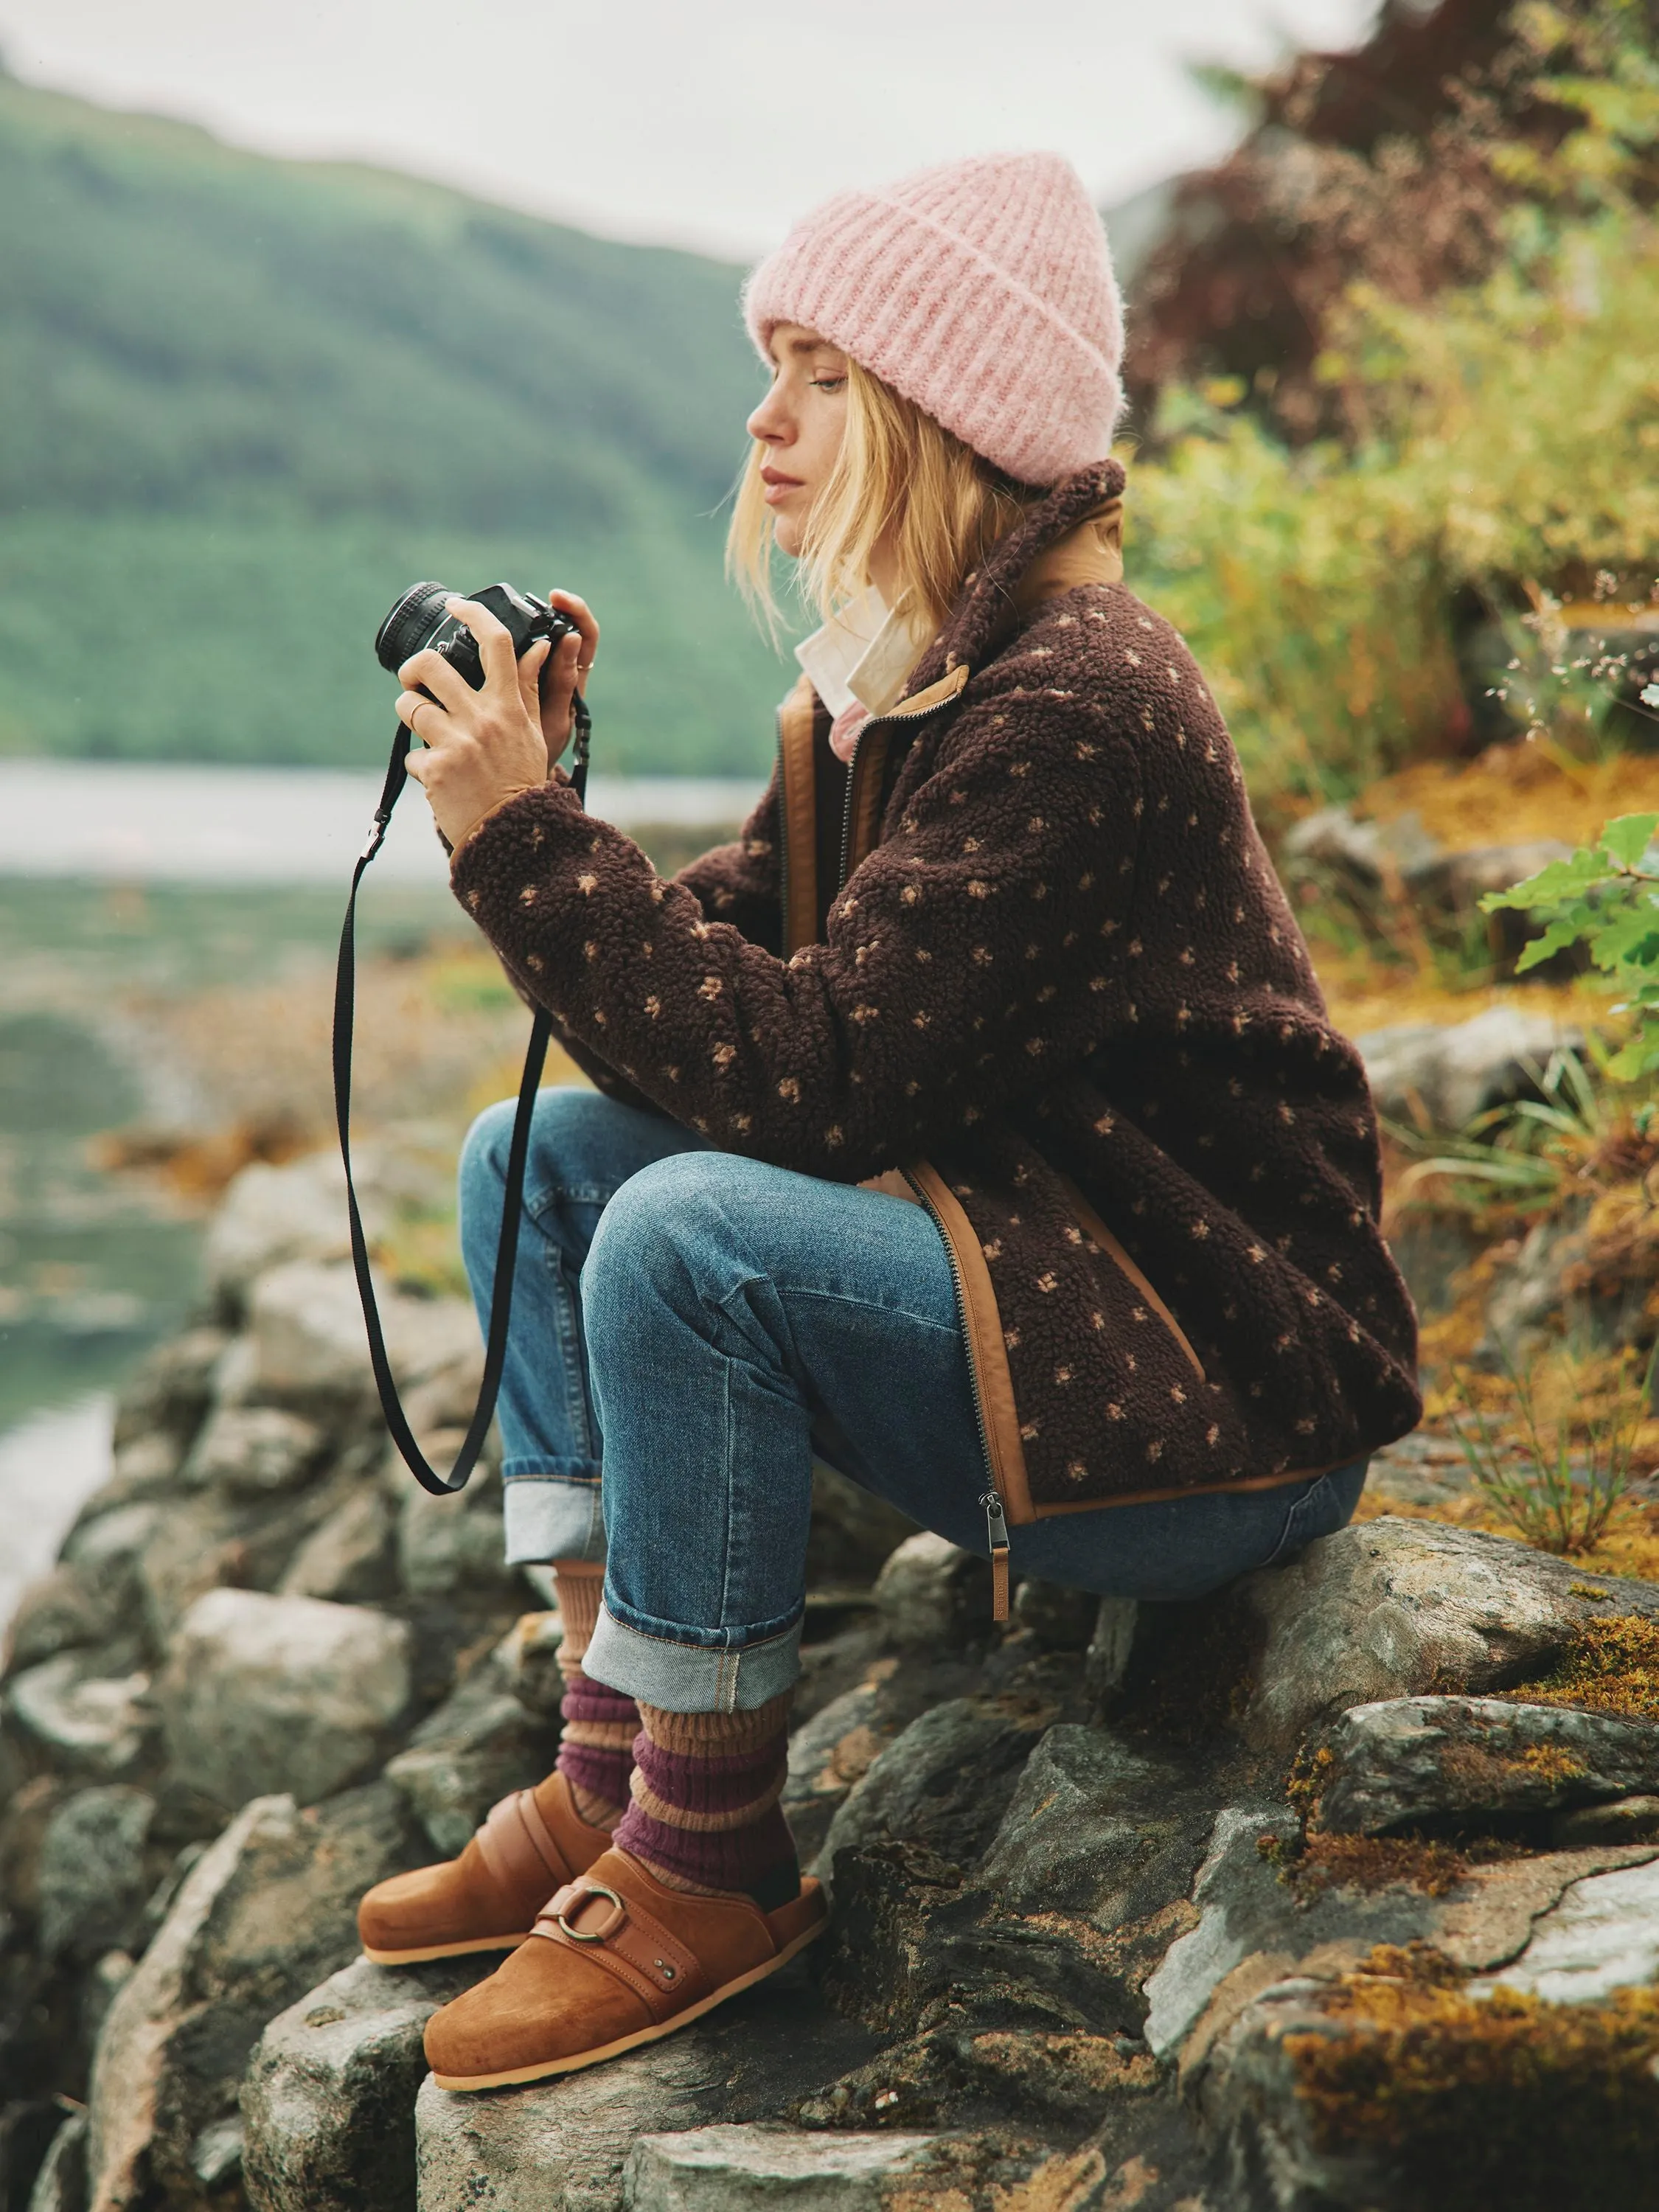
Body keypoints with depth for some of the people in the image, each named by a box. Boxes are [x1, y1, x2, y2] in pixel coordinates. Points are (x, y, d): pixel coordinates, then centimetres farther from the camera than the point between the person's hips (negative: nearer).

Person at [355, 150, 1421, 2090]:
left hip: (1234, 1404, -10)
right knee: (540, 1155, 4)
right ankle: (607, 1779, 3)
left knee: (690, 1236, -29)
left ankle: (712, 1868, -11)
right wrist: (528, 808, -8)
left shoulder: (1072, 708, -22)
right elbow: (715, 974, 5)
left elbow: (810, 1080, -27)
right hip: (1039, 1286, 10)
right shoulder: (897, 686, 8)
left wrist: (525, 835, -24)